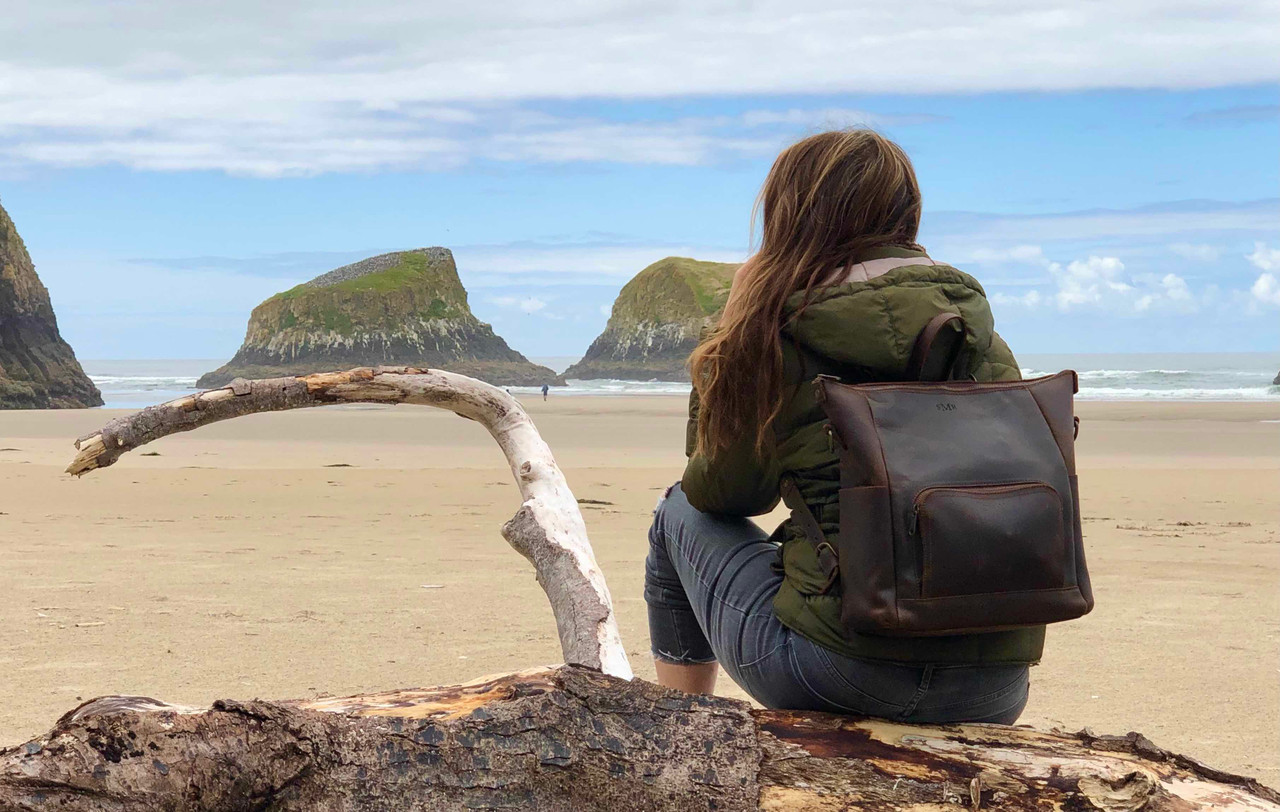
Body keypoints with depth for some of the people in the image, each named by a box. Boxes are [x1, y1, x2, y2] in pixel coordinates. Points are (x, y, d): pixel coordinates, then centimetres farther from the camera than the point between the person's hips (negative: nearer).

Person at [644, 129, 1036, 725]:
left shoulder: (773, 337, -6)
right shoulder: (985, 341, 6)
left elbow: (718, 492, 6)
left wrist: (721, 366, 15)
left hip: (842, 672, -4)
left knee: (679, 513, 22)